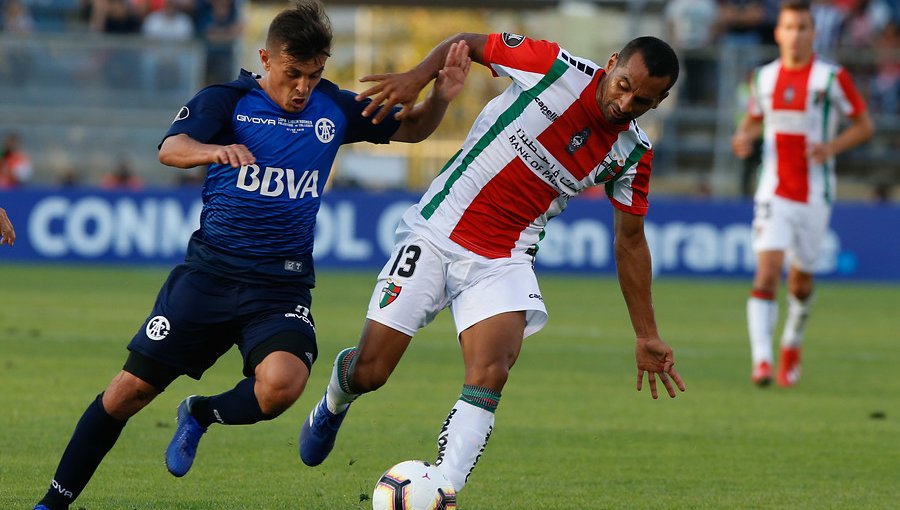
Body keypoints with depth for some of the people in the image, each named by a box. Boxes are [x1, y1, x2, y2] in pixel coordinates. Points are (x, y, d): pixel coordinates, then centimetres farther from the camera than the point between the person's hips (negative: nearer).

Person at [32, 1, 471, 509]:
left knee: (281, 384, -28)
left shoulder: (334, 108, 6)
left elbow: (410, 128, 18)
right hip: (210, 272, -1)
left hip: (282, 286, 1)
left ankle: (199, 415, 5)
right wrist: (214, 150, -44)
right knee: (132, 387, 0)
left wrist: (441, 96, -4)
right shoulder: (227, 101, -3)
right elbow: (170, 149, -21)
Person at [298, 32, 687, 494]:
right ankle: (334, 403, 38)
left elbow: (630, 240, 10)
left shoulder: (632, 155, -3)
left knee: (490, 375, -26)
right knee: (368, 372, 0)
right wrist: (417, 76, -19)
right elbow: (466, 43, 1)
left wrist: (646, 335, 11)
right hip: (437, 231, -1)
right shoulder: (553, 66, -13)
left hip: (504, 261, 2)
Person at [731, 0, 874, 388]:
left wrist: (832, 147, -17)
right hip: (773, 194, 1)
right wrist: (743, 138, -2)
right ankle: (761, 361, -24)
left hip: (815, 195, -1)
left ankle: (792, 345, 40)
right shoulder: (764, 77, 4)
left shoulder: (832, 77, -6)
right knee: (767, 271, -17)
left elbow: (864, 125, 1)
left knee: (801, 279, 11)